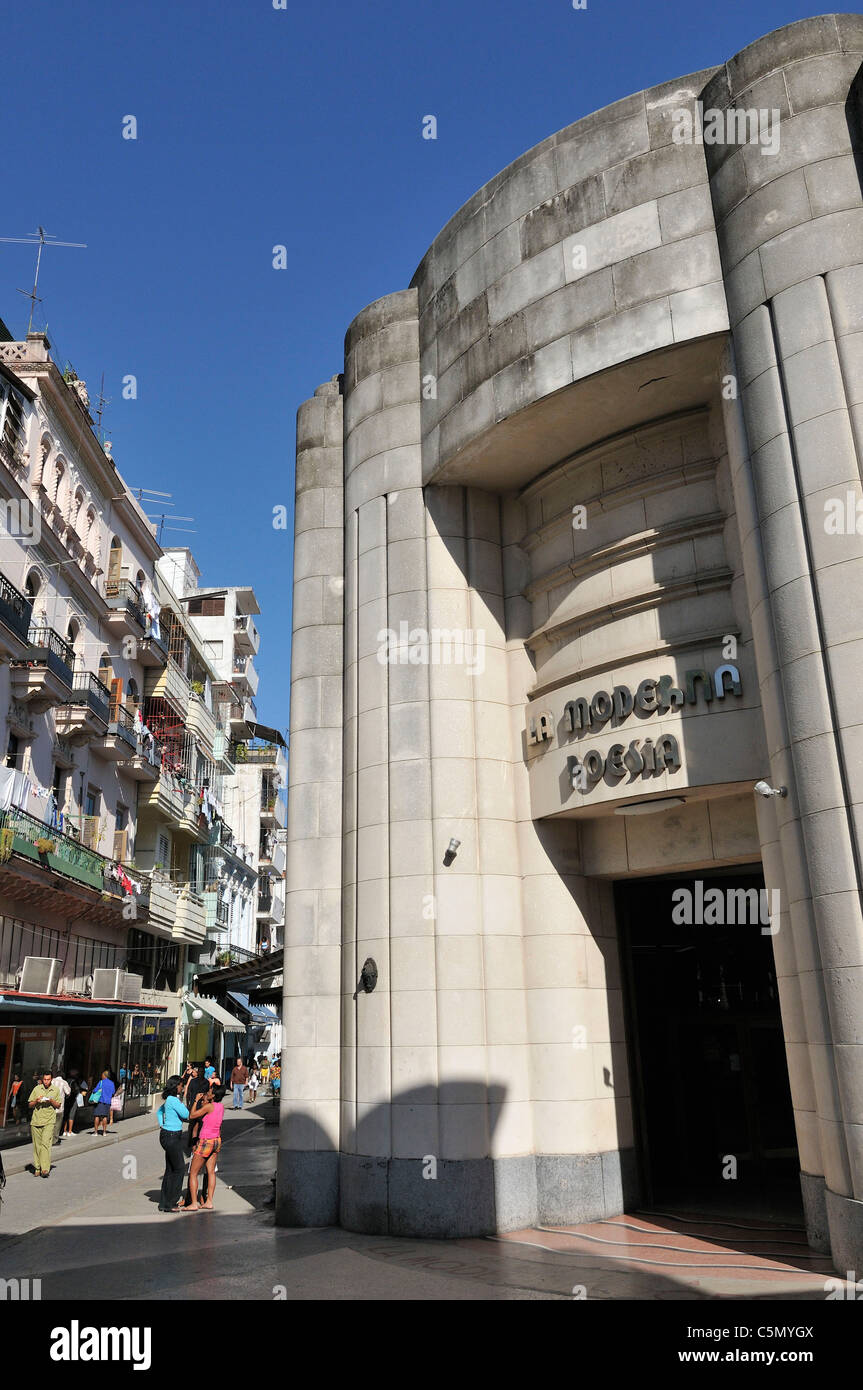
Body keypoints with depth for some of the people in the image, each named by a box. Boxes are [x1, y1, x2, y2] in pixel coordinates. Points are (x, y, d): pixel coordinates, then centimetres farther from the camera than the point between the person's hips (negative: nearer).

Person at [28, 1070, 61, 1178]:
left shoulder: (55, 1090, 6)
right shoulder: (36, 1089, 7)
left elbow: (58, 1106, 10)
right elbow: (30, 1105, 10)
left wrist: (51, 1101, -9)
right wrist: (36, 1101, -10)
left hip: (49, 1121, -2)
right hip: (36, 1120, 2)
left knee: (46, 1143, -14)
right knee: (37, 1145, 5)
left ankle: (45, 1169, -17)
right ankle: (37, 1168, 15)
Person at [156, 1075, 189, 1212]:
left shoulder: (169, 1099, 11)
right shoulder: (173, 1100, -19)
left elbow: (159, 1111, 27)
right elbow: (186, 1115, -19)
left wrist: (161, 1125, 18)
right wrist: (181, 1102, -5)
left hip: (167, 1134, 10)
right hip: (171, 1136, -10)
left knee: (170, 1169, 14)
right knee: (179, 1168, -3)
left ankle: (164, 1203, 20)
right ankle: (170, 1204, 1)